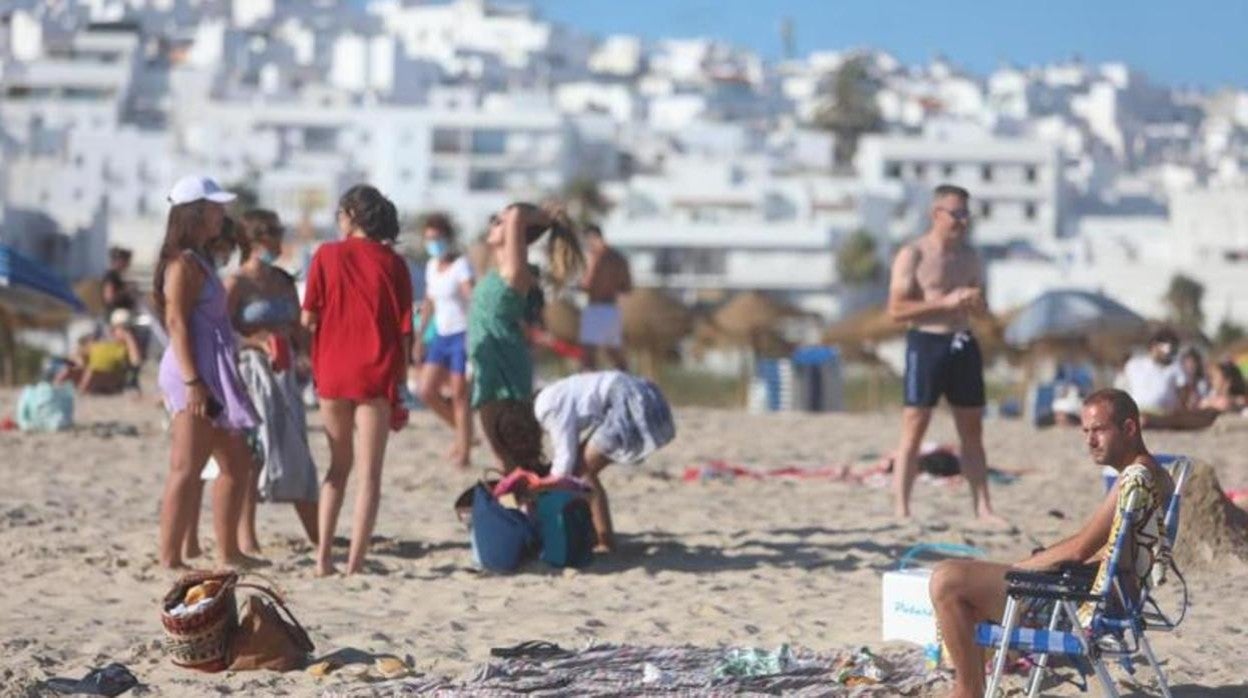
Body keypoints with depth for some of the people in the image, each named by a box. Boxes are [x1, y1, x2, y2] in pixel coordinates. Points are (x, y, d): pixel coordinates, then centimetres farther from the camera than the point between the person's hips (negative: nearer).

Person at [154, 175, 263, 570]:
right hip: (194, 375, -11)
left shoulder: (198, 262, 18)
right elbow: (176, 323, -18)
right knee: (187, 469, -9)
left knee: (237, 463, 14)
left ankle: (228, 552, 20)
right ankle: (169, 558, -8)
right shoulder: (183, 263, -11)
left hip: (213, 375, 11)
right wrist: (193, 382, -23)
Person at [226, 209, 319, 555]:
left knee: (296, 454, 8)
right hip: (250, 371, -7)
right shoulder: (237, 283, -7)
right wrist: (258, 341, -24)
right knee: (252, 453, -6)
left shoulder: (283, 281, 14)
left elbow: (298, 330, 22)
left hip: (284, 372, 7)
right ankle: (246, 537, 0)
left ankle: (318, 536, 11)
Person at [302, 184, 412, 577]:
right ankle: (355, 562, -5)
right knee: (369, 472, 3)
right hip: (377, 373, -1)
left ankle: (324, 557, 10)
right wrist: (400, 383, 5)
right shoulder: (392, 264, -1)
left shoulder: (327, 256, -1)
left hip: (332, 371, 1)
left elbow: (308, 318, -2)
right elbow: (404, 330, -2)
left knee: (339, 465, 17)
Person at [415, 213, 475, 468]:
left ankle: (463, 453, 3)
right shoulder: (432, 266, 10)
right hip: (441, 335, 7)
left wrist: (472, 336, -35)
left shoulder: (461, 265, -12)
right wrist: (419, 335, 20)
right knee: (427, 391, 0)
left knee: (459, 395, -5)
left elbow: (472, 299, -23)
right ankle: (462, 432, 20)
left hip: (461, 335, -7)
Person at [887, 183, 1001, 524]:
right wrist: (946, 302, -18)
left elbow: (980, 306, 24)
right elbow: (896, 309, -12)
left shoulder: (969, 256, 14)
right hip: (926, 343, -6)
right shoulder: (913, 255, -5)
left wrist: (976, 302, -2)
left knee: (973, 430, 7)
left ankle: (982, 507, 12)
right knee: (914, 429, -6)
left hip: (963, 344, 6)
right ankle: (901, 508, -5)